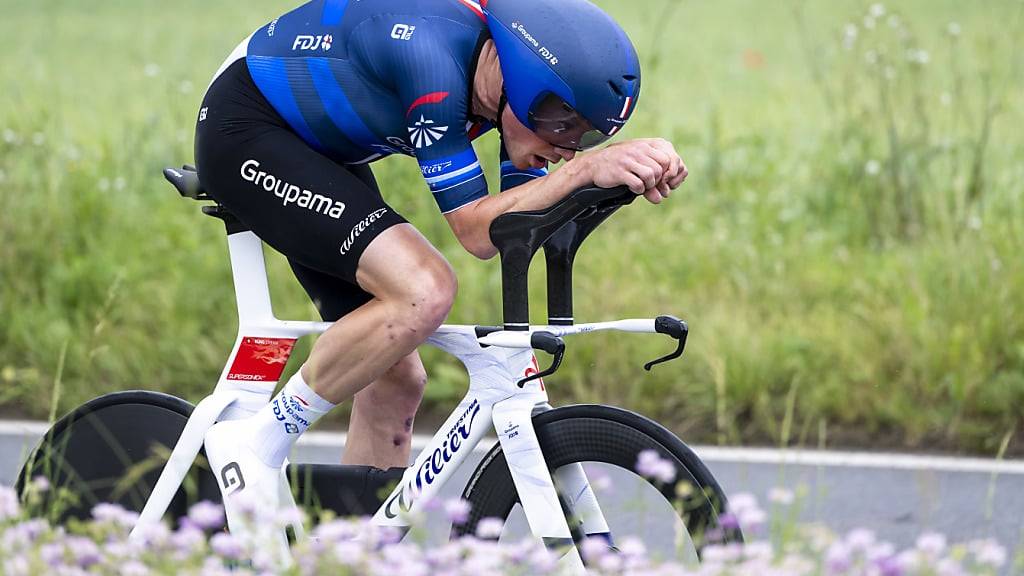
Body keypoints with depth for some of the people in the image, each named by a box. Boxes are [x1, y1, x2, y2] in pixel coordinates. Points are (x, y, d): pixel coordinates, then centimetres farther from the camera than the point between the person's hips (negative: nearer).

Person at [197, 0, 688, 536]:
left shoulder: (522, 82, -9)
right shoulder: (433, 54, -34)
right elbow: (476, 231, -31)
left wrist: (635, 172, -21)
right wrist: (585, 167, -39)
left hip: (322, 154, 9)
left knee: (396, 380, 3)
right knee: (424, 291, -27)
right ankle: (256, 444, -14)